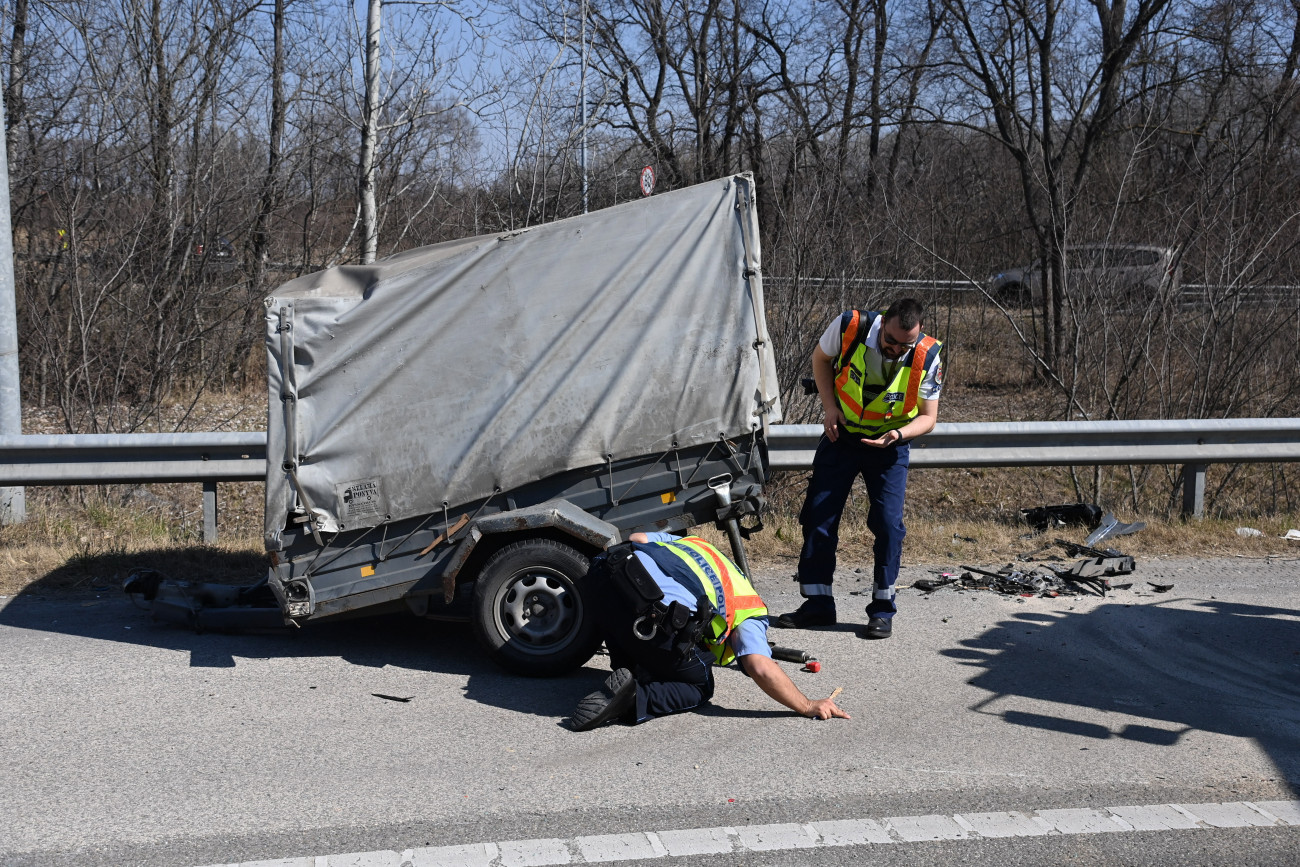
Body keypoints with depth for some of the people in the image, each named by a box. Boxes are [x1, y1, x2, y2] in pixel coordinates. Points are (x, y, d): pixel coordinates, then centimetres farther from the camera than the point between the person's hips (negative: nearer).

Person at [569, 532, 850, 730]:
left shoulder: (687, 542, 39)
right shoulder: (750, 613, 21)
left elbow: (637, 538, 29)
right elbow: (760, 667, 4)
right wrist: (809, 706, 14)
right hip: (659, 619, -6)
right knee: (698, 689, 20)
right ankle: (635, 699, -4)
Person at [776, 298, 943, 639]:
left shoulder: (927, 357, -22)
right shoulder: (851, 326, -22)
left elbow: (928, 416, -9)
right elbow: (821, 358, 1)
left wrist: (899, 434, -30)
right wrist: (829, 406, -10)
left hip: (890, 443, -1)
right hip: (841, 433, 2)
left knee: (887, 522, -11)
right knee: (818, 514, -1)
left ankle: (883, 608, 4)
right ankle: (817, 603, 10)